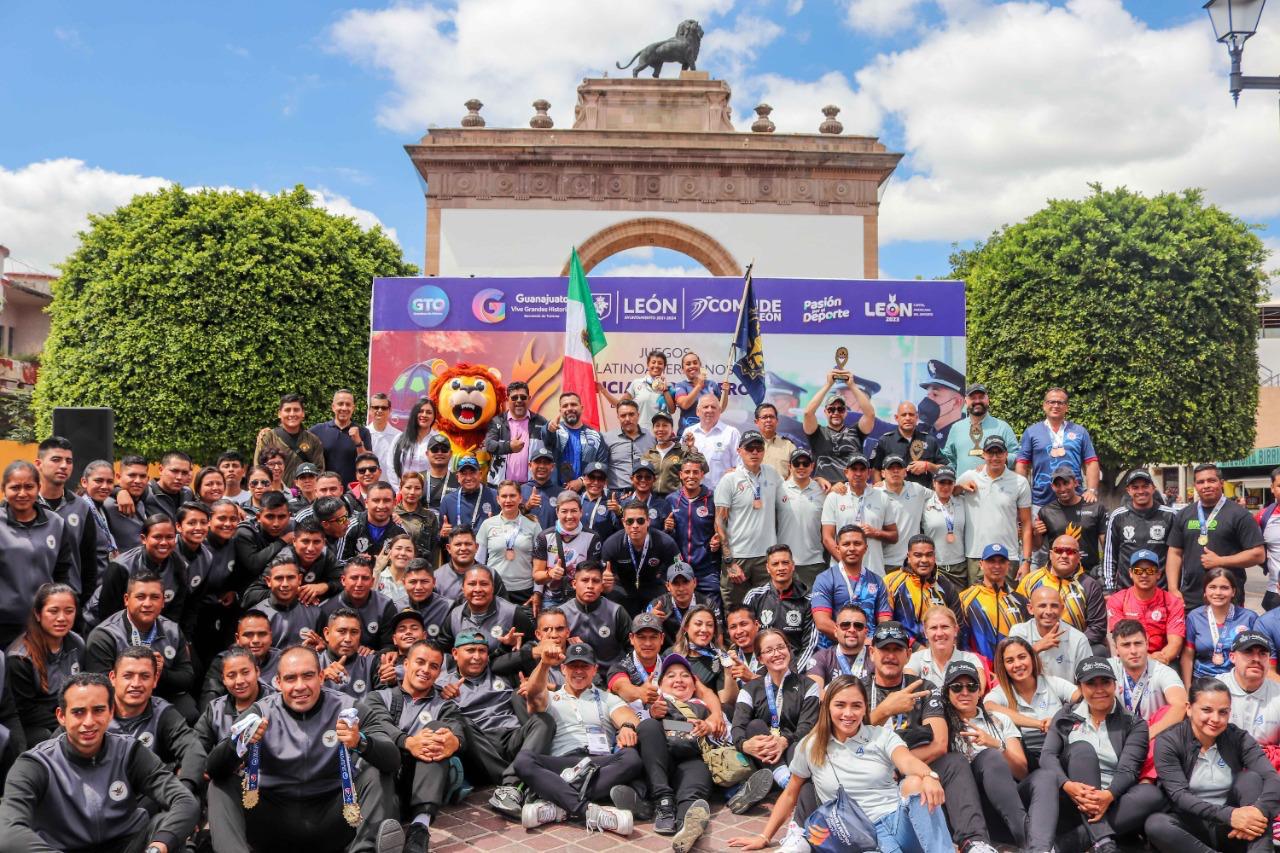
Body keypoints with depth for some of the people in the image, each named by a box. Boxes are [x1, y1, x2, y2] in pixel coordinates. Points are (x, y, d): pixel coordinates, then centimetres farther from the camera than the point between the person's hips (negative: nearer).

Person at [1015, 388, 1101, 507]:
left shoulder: (1080, 431, 11)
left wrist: (1092, 490, -5)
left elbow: (1091, 463, 8)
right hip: (1040, 502, -1)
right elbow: (1022, 465, 4)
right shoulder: (1031, 432, 7)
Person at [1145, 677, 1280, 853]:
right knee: (1155, 824, -34)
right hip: (1191, 827, -2)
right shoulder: (1168, 742, -9)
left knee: (1251, 777, -19)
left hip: (1229, 829, 2)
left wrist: (1259, 812, -37)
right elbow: (1179, 796, -19)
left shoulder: (1239, 738, -1)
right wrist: (1228, 815, -34)